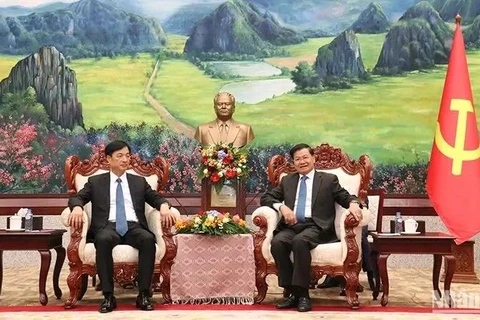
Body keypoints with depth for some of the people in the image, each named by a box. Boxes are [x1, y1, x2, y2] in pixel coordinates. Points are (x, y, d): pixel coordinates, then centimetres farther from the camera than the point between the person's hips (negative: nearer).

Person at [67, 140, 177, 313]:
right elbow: (76, 197, 10)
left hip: (133, 226, 1)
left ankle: (144, 294, -26)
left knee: (149, 239, -33)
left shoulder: (139, 181, 23)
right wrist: (77, 208, -15)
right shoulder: (95, 181, 19)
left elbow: (156, 198, 15)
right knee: (103, 239, -38)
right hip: (108, 226, -1)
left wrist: (164, 206, -10)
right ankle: (108, 296, -30)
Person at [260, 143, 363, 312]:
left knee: (300, 240, -37)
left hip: (315, 226, -3)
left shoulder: (329, 179, 15)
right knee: (277, 242, -31)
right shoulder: (287, 180, 23)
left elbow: (345, 197, 7)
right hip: (291, 225, 3)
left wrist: (353, 203, -18)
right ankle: (291, 292, -21)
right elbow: (266, 197, 17)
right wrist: (281, 206, -4)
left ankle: (302, 294, -29)